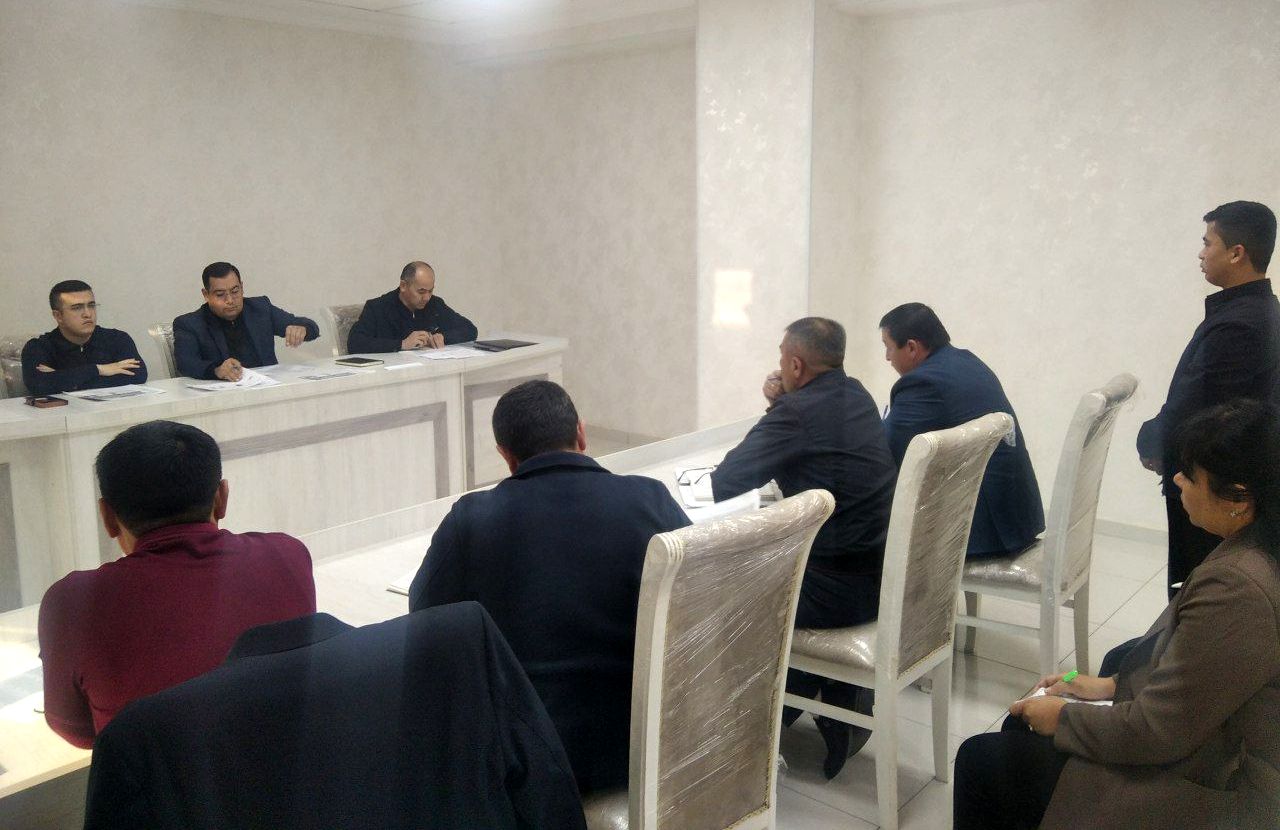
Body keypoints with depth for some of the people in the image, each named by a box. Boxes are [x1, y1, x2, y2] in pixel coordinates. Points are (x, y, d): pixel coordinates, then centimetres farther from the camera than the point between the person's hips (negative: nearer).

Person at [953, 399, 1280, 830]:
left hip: (1199, 792, -9)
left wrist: (1063, 717, -10)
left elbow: (1158, 730, -25)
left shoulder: (1236, 587, -33)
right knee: (1020, 725, 20)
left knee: (982, 761, 1)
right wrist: (1112, 685, 7)